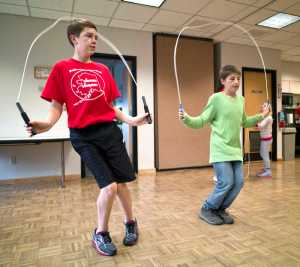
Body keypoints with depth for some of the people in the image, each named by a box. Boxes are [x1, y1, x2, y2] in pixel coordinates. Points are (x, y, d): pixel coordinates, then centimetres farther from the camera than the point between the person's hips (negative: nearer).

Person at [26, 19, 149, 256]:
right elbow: (57, 105, 1)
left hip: (110, 131, 4)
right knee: (109, 186, -10)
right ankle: (100, 234, 19)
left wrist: (131, 120, 2)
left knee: (122, 182, 7)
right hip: (83, 136, -3)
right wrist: (48, 124, -19)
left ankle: (130, 223, 36)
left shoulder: (103, 70, 12)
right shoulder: (62, 68, 2)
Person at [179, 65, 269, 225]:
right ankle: (207, 209, 16)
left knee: (238, 182, 6)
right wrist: (187, 119, -26)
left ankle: (220, 209, 27)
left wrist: (260, 116, 20)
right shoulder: (216, 98, -10)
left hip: (235, 149, 7)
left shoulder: (241, 100, 11)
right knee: (226, 182, -8)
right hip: (221, 149, -7)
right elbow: (202, 121, -10)